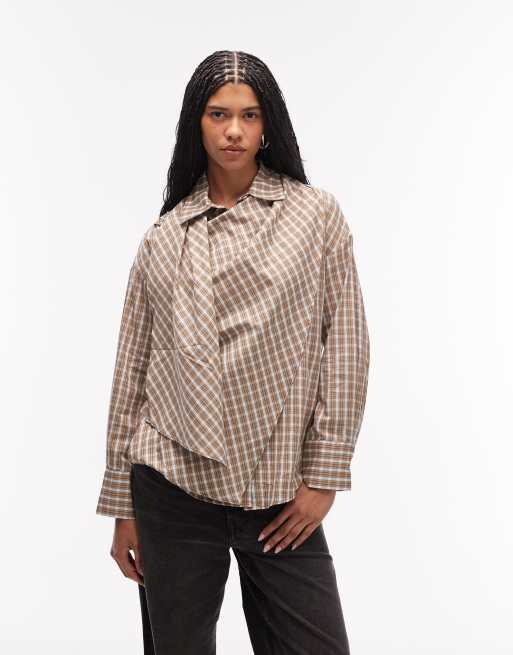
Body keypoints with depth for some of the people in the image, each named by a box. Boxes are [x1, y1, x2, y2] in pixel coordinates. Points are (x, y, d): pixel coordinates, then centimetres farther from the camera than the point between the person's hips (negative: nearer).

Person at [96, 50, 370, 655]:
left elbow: (346, 345, 0)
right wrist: (122, 504, 8)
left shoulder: (315, 214, 2)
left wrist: (325, 475, -4)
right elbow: (132, 371, 7)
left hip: (282, 496, -1)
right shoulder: (162, 238, 5)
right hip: (174, 489, 1)